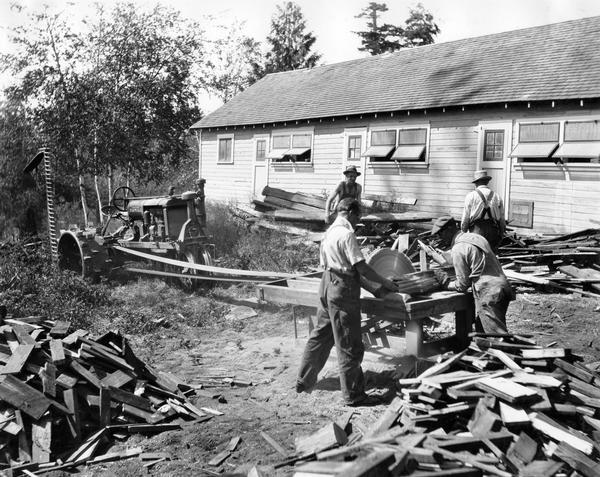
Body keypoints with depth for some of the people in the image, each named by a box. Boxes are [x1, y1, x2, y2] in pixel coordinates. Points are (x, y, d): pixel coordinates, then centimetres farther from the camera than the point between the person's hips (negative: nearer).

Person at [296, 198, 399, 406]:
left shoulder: (330, 232, 11)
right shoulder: (347, 234, -16)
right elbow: (361, 267, -19)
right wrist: (385, 282, -7)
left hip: (327, 286, 9)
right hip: (343, 290, -9)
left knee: (321, 336, 19)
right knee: (349, 346, 0)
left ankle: (304, 381, 28)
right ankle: (353, 394, 8)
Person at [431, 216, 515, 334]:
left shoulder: (458, 250, -9)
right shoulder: (476, 237, 17)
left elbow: (462, 285, -6)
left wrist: (446, 285, 13)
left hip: (488, 294, -9)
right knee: (481, 331, 18)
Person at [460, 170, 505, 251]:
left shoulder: (471, 196, 0)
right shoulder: (497, 197, 9)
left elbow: (465, 220, -1)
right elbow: (502, 220, 10)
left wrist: (463, 233, 12)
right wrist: (500, 237, 19)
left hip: (477, 232, -3)